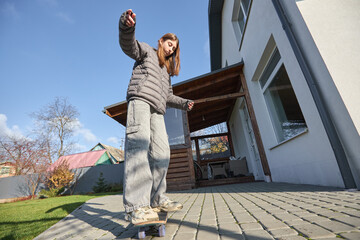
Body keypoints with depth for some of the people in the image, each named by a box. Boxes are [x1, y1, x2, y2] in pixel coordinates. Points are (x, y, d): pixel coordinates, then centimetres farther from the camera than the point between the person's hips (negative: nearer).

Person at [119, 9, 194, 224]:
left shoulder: (166, 70, 36)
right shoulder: (147, 51, 20)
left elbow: (168, 96, 32)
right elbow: (129, 45, -2)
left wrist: (184, 103, 19)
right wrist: (127, 26, -22)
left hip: (157, 109, 7)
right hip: (140, 100, -7)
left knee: (161, 152, -3)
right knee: (138, 144, -24)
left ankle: (157, 200, 4)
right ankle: (136, 206, -27)